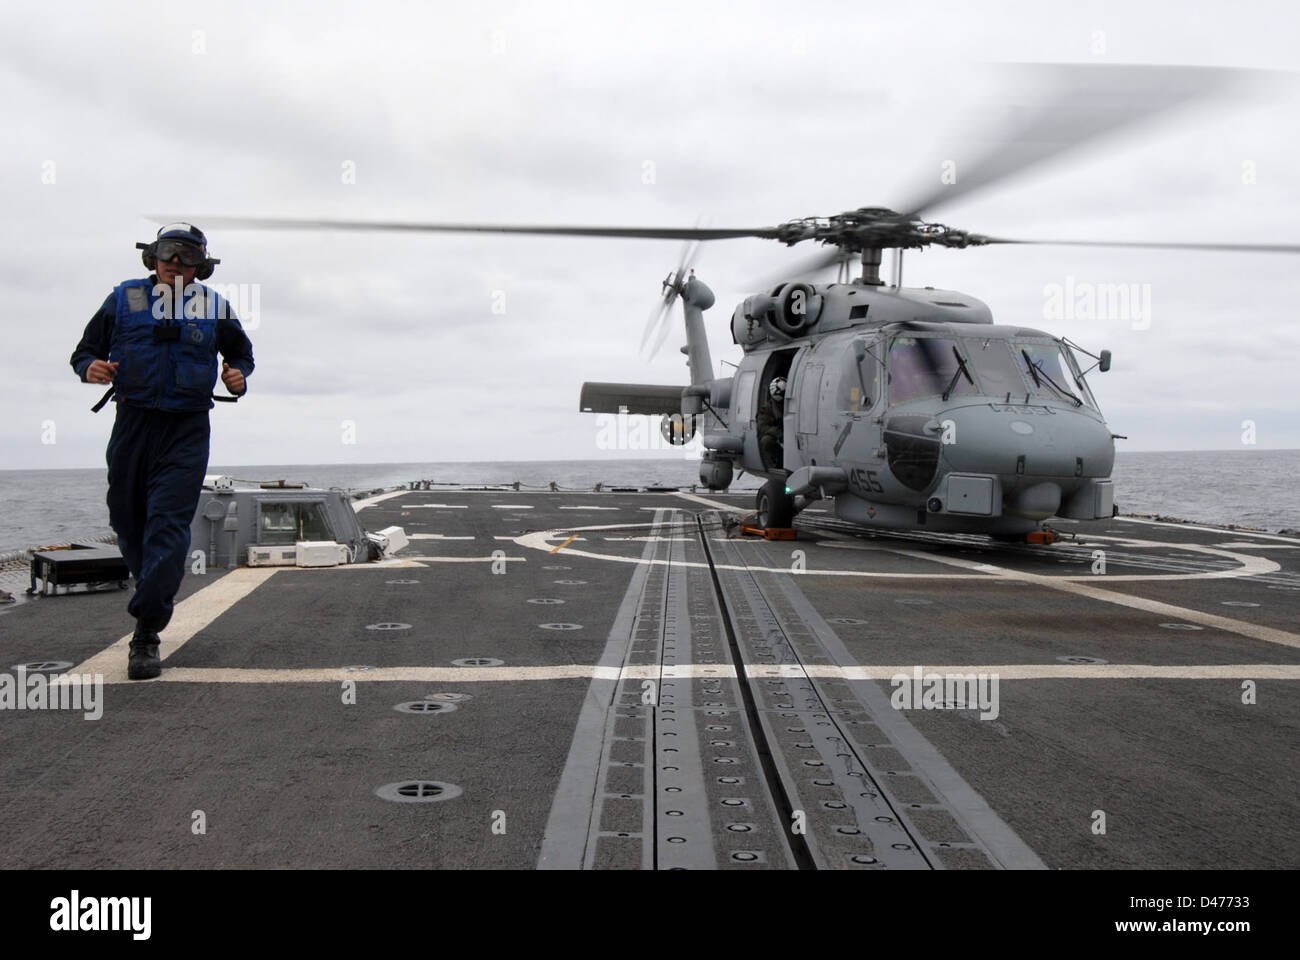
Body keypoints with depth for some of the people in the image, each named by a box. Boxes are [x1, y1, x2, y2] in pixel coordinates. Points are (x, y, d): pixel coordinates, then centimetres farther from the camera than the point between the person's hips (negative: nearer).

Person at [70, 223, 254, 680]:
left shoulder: (214, 308, 7)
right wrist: (90, 367, -11)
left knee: (168, 523, -12)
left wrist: (238, 376, 0)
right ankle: (156, 592, 36)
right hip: (132, 423, 2)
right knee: (128, 519, 9)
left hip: (187, 431, -2)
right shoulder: (123, 299, 7)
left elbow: (241, 353, 23)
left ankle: (147, 634, -15)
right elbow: (85, 350, 12)